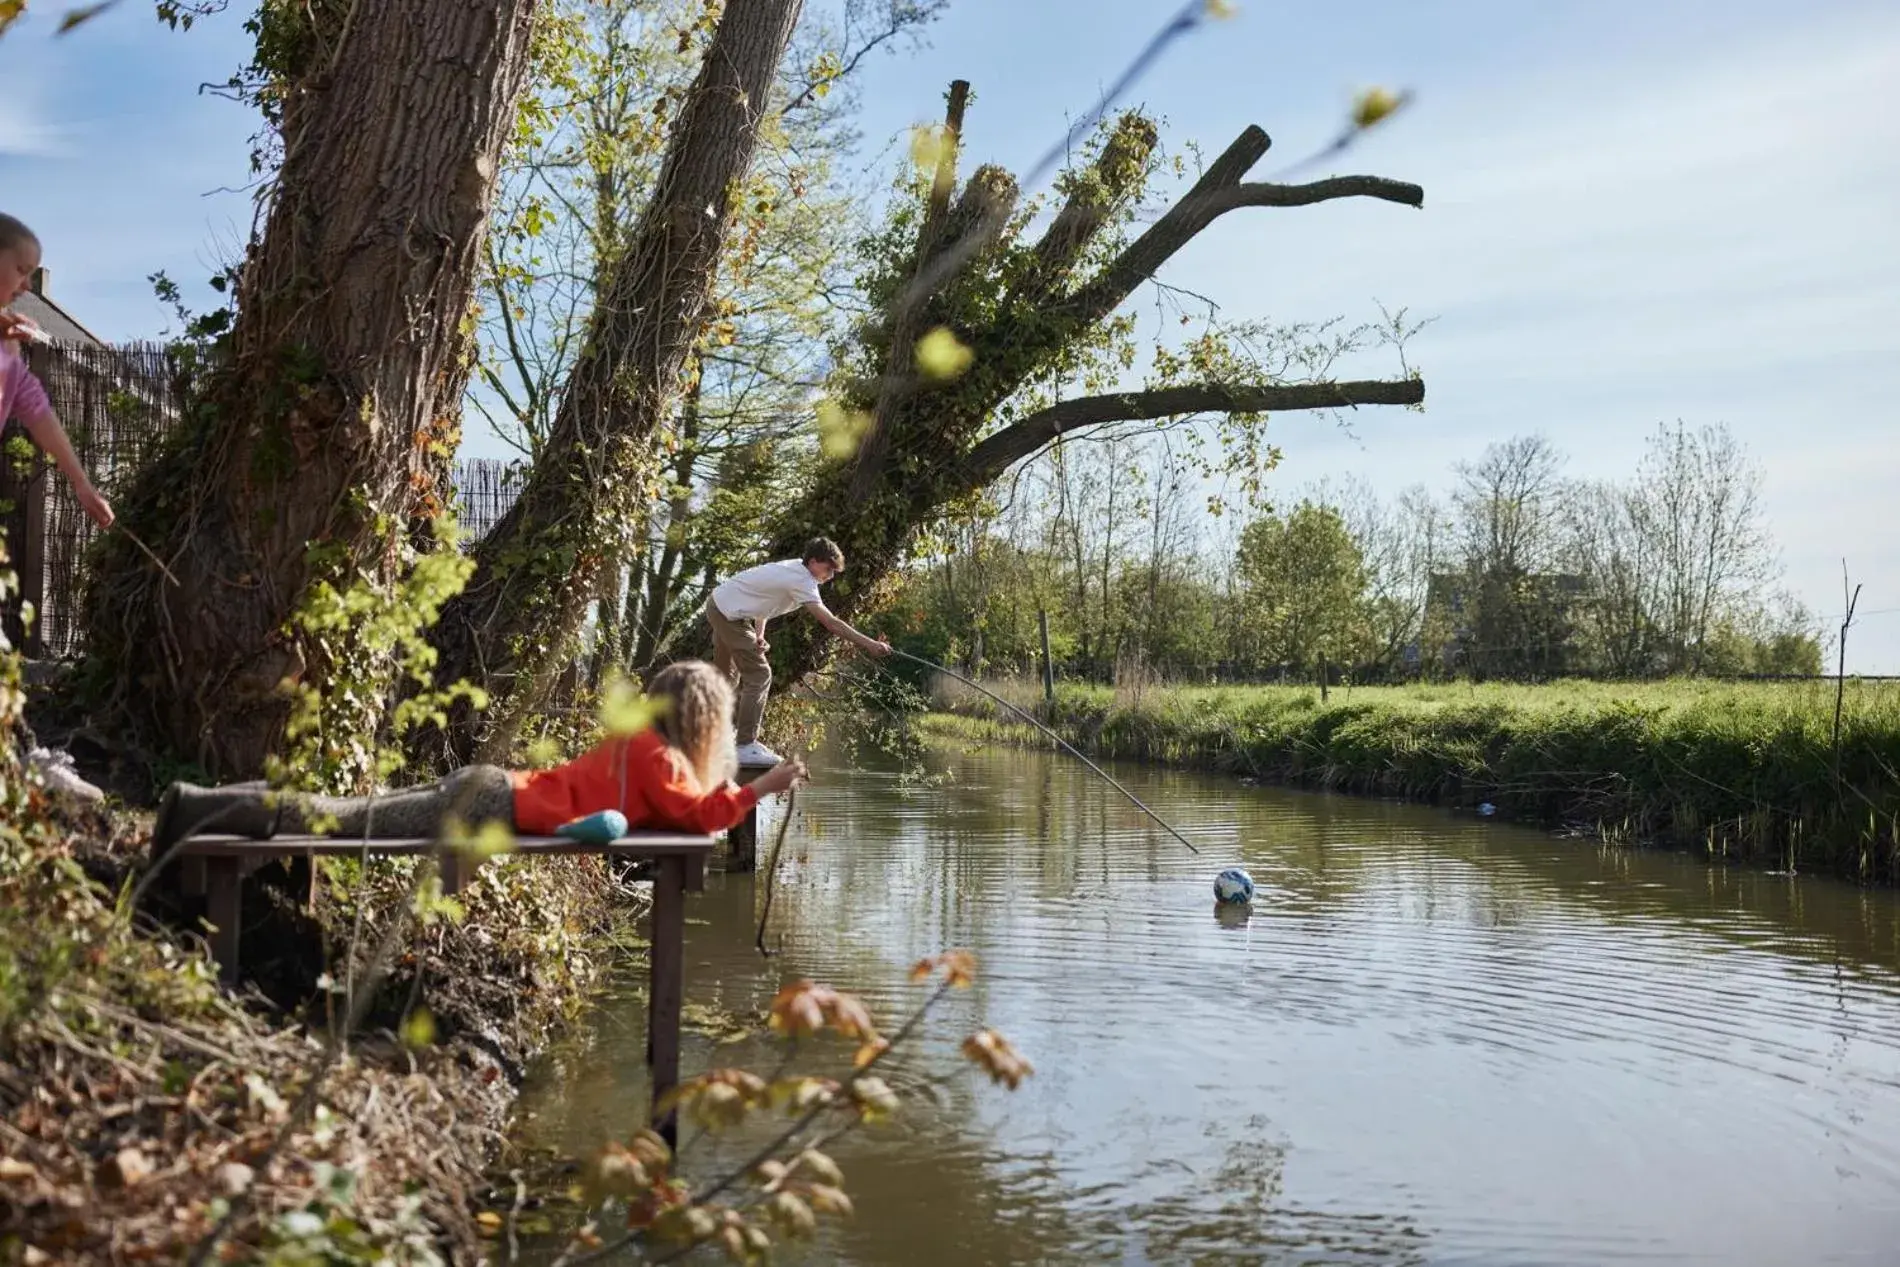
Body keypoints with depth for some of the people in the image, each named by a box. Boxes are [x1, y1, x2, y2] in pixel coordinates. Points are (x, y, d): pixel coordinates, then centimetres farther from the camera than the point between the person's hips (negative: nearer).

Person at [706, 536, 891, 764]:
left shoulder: (794, 567, 4)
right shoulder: (801, 582, -24)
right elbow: (830, 622, -32)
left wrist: (759, 635, 6)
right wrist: (869, 644, -34)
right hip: (729, 613, -10)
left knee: (727, 676, 22)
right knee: (759, 676, -12)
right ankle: (745, 746, -12)